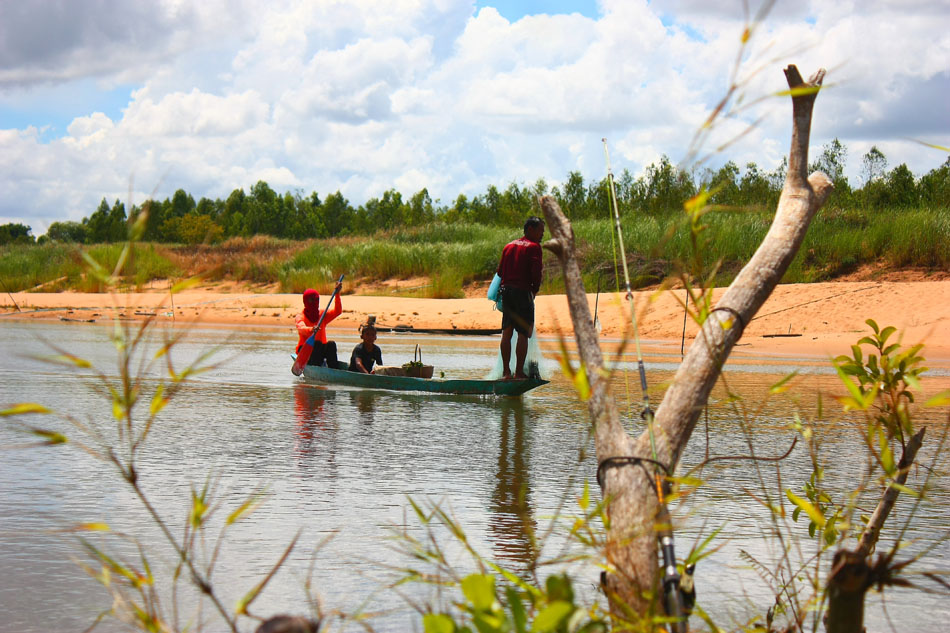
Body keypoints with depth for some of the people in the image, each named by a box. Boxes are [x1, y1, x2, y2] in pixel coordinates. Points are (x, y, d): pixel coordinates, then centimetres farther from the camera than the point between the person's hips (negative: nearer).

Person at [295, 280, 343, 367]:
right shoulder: (300, 317, -3)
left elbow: (337, 311, -5)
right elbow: (301, 328, -26)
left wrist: (337, 294, -19)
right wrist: (311, 330, -49)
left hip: (321, 350, 4)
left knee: (331, 344, -25)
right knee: (317, 343, -32)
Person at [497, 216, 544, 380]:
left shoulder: (509, 246, 16)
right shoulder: (534, 247, -6)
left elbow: (500, 271, 13)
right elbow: (536, 271, -16)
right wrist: (535, 289, -1)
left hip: (506, 290, 7)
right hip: (523, 292, -7)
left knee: (506, 332, 10)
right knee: (523, 333, -3)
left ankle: (506, 371, 11)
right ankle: (519, 372, -5)